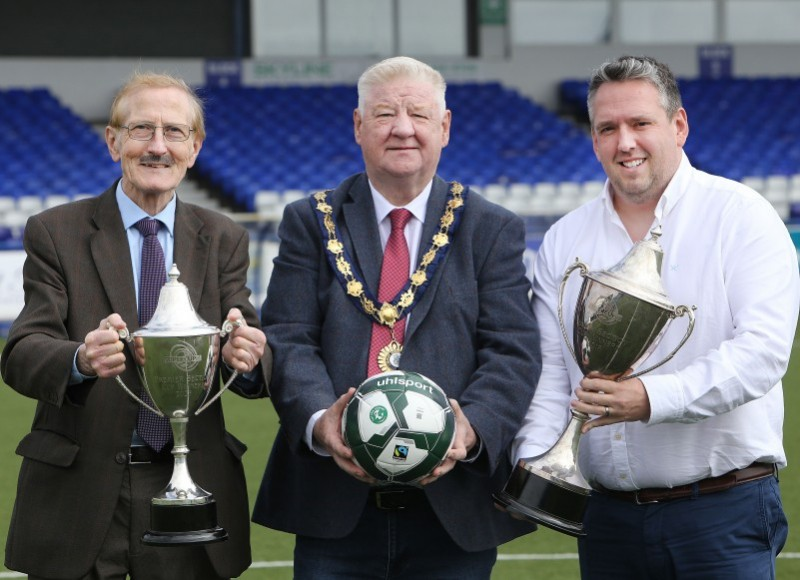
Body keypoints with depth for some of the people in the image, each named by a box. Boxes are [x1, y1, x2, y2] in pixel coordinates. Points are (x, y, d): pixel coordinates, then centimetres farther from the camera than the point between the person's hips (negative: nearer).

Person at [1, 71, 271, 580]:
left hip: (190, 488, 2)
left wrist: (248, 356, -26)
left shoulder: (224, 240, 8)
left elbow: (254, 361, -1)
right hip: (79, 494, -2)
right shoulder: (56, 233, 0)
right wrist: (81, 360, -33)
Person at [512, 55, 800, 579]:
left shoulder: (741, 216, -3)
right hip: (608, 512, 4)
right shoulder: (564, 240, 12)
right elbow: (546, 371, 11)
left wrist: (653, 399, -26)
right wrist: (535, 461, -8)